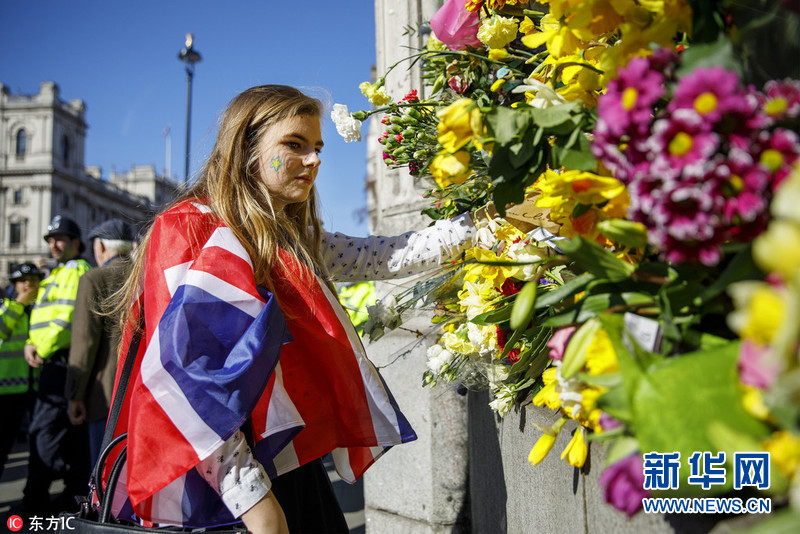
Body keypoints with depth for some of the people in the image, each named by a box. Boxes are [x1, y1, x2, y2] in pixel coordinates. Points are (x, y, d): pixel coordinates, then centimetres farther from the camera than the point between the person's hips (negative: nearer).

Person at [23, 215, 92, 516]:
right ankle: (77, 493, 20)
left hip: (64, 360, -10)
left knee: (44, 428, -10)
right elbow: (46, 318, 21)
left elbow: (68, 318, -18)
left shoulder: (75, 271, -7)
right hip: (58, 363, 10)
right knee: (72, 430, 12)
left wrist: (43, 349, -15)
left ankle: (35, 502, -8)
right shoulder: (57, 275, 24)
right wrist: (31, 343, 4)